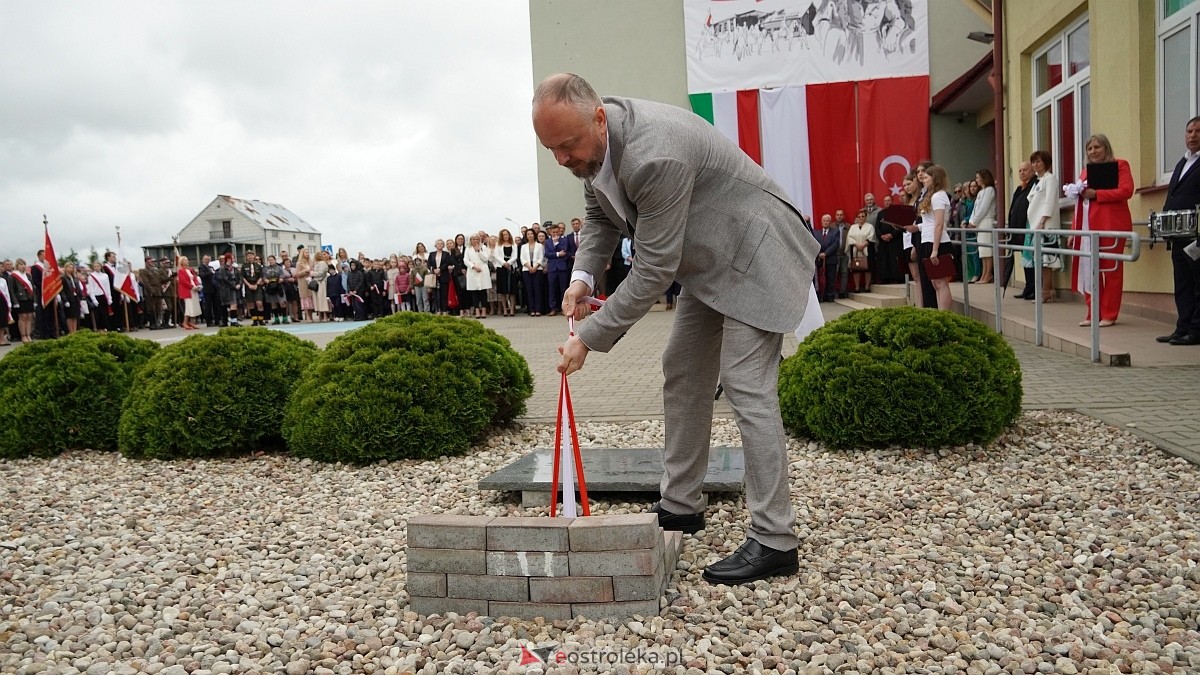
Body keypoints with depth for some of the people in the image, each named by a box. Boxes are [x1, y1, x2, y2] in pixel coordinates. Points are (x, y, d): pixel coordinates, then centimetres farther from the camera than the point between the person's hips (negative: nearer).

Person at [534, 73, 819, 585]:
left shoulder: (654, 156, -34)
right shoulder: (590, 141, -5)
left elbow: (654, 269, -30)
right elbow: (601, 216, 9)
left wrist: (589, 337, -26)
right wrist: (583, 275, -9)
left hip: (754, 255, -10)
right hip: (710, 258, 10)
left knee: (746, 387, -14)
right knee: (682, 374, 12)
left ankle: (774, 540, -7)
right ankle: (680, 505, 24)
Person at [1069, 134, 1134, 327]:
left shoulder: (1119, 165, 2)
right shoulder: (1085, 171, 21)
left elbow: (1126, 191, -12)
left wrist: (1095, 194, -15)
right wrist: (1074, 230, 14)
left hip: (1110, 226, -6)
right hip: (1088, 228, 6)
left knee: (1110, 270, -2)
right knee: (1088, 270, 4)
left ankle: (1109, 315, 3)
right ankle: (1093, 314, 12)